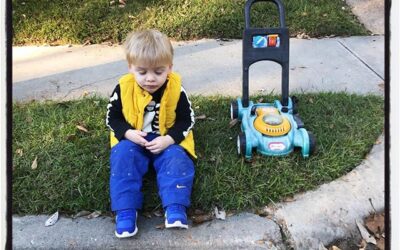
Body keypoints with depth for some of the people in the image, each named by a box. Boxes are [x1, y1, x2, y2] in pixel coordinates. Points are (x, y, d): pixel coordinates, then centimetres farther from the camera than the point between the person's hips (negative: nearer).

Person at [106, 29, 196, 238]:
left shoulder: (176, 89, -13)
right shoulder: (123, 88, -11)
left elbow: (187, 119, -6)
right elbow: (112, 117, -1)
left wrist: (168, 139, -23)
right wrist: (128, 133, -22)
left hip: (167, 140, 0)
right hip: (132, 140, 1)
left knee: (177, 159, -26)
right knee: (123, 158, -25)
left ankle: (175, 208, -27)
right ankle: (126, 210, -25)